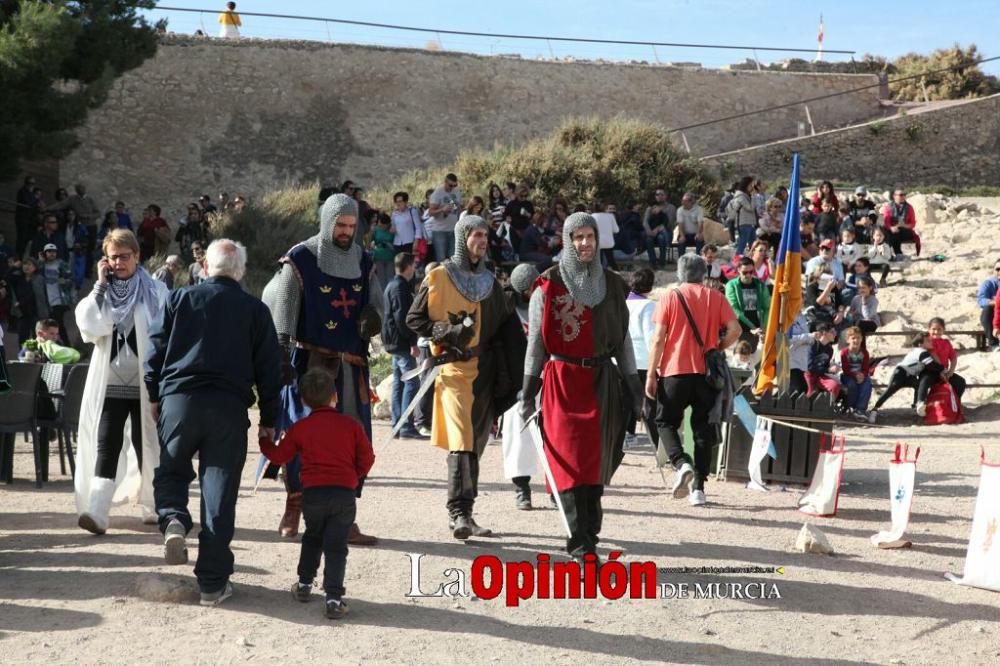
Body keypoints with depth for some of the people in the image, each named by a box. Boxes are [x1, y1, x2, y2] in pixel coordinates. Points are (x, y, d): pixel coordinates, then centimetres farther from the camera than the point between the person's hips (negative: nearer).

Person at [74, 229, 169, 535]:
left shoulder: (156, 292, 0)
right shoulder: (104, 292, 10)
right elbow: (89, 327, -7)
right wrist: (100, 285, -6)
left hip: (146, 384, -2)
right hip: (110, 384, 2)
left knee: (147, 447, 9)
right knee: (106, 447, -10)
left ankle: (153, 506, 24)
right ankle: (95, 512, -16)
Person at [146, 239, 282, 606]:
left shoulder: (179, 299, 7)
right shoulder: (256, 310, 7)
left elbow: (155, 349, 5)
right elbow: (269, 368, 7)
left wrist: (153, 394, 14)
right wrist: (269, 419, 12)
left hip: (178, 398, 0)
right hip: (229, 407, 0)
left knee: (171, 471, 21)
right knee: (219, 494, 3)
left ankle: (173, 520, -11)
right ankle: (213, 583, 4)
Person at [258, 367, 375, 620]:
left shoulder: (300, 428, 5)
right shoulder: (351, 424, 6)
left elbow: (279, 456, 11)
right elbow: (367, 457, 8)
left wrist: (264, 441, 31)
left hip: (313, 493, 1)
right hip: (345, 493, -1)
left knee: (312, 537, 26)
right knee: (336, 545, 1)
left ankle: (304, 584, 30)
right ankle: (334, 598, -9)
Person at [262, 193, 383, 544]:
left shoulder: (364, 262, 12)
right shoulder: (299, 260, -3)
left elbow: (376, 303, 18)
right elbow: (279, 308, -9)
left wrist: (373, 316, -7)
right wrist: (281, 353, -19)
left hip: (351, 366, 5)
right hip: (310, 362, -5)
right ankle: (294, 509, 11)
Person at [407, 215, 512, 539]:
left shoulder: (490, 282, 16)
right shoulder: (438, 278, 0)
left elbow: (505, 327, 20)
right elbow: (414, 319, 2)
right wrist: (447, 332, -13)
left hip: (484, 369, 5)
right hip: (452, 367, -5)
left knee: (475, 443, 8)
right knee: (461, 440, -17)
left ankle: (461, 512, 17)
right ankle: (460, 512, -17)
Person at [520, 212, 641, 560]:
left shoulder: (612, 285, 10)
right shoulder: (549, 286, 0)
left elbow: (623, 340, 15)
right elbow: (535, 342, 3)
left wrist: (633, 387, 11)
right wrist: (528, 391, 1)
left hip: (602, 382, 3)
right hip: (561, 381, -3)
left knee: (596, 464, 6)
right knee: (570, 463, -9)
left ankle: (587, 539, 16)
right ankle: (582, 546, -10)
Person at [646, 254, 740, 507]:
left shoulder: (670, 297, 0)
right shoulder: (716, 298, 6)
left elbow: (658, 338, -5)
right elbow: (735, 330, -5)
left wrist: (651, 374, -1)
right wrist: (716, 349, 11)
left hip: (675, 370, -2)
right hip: (706, 371, 2)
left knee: (666, 421, 10)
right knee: (703, 427, 9)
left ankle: (681, 463, -16)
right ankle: (699, 486, 5)